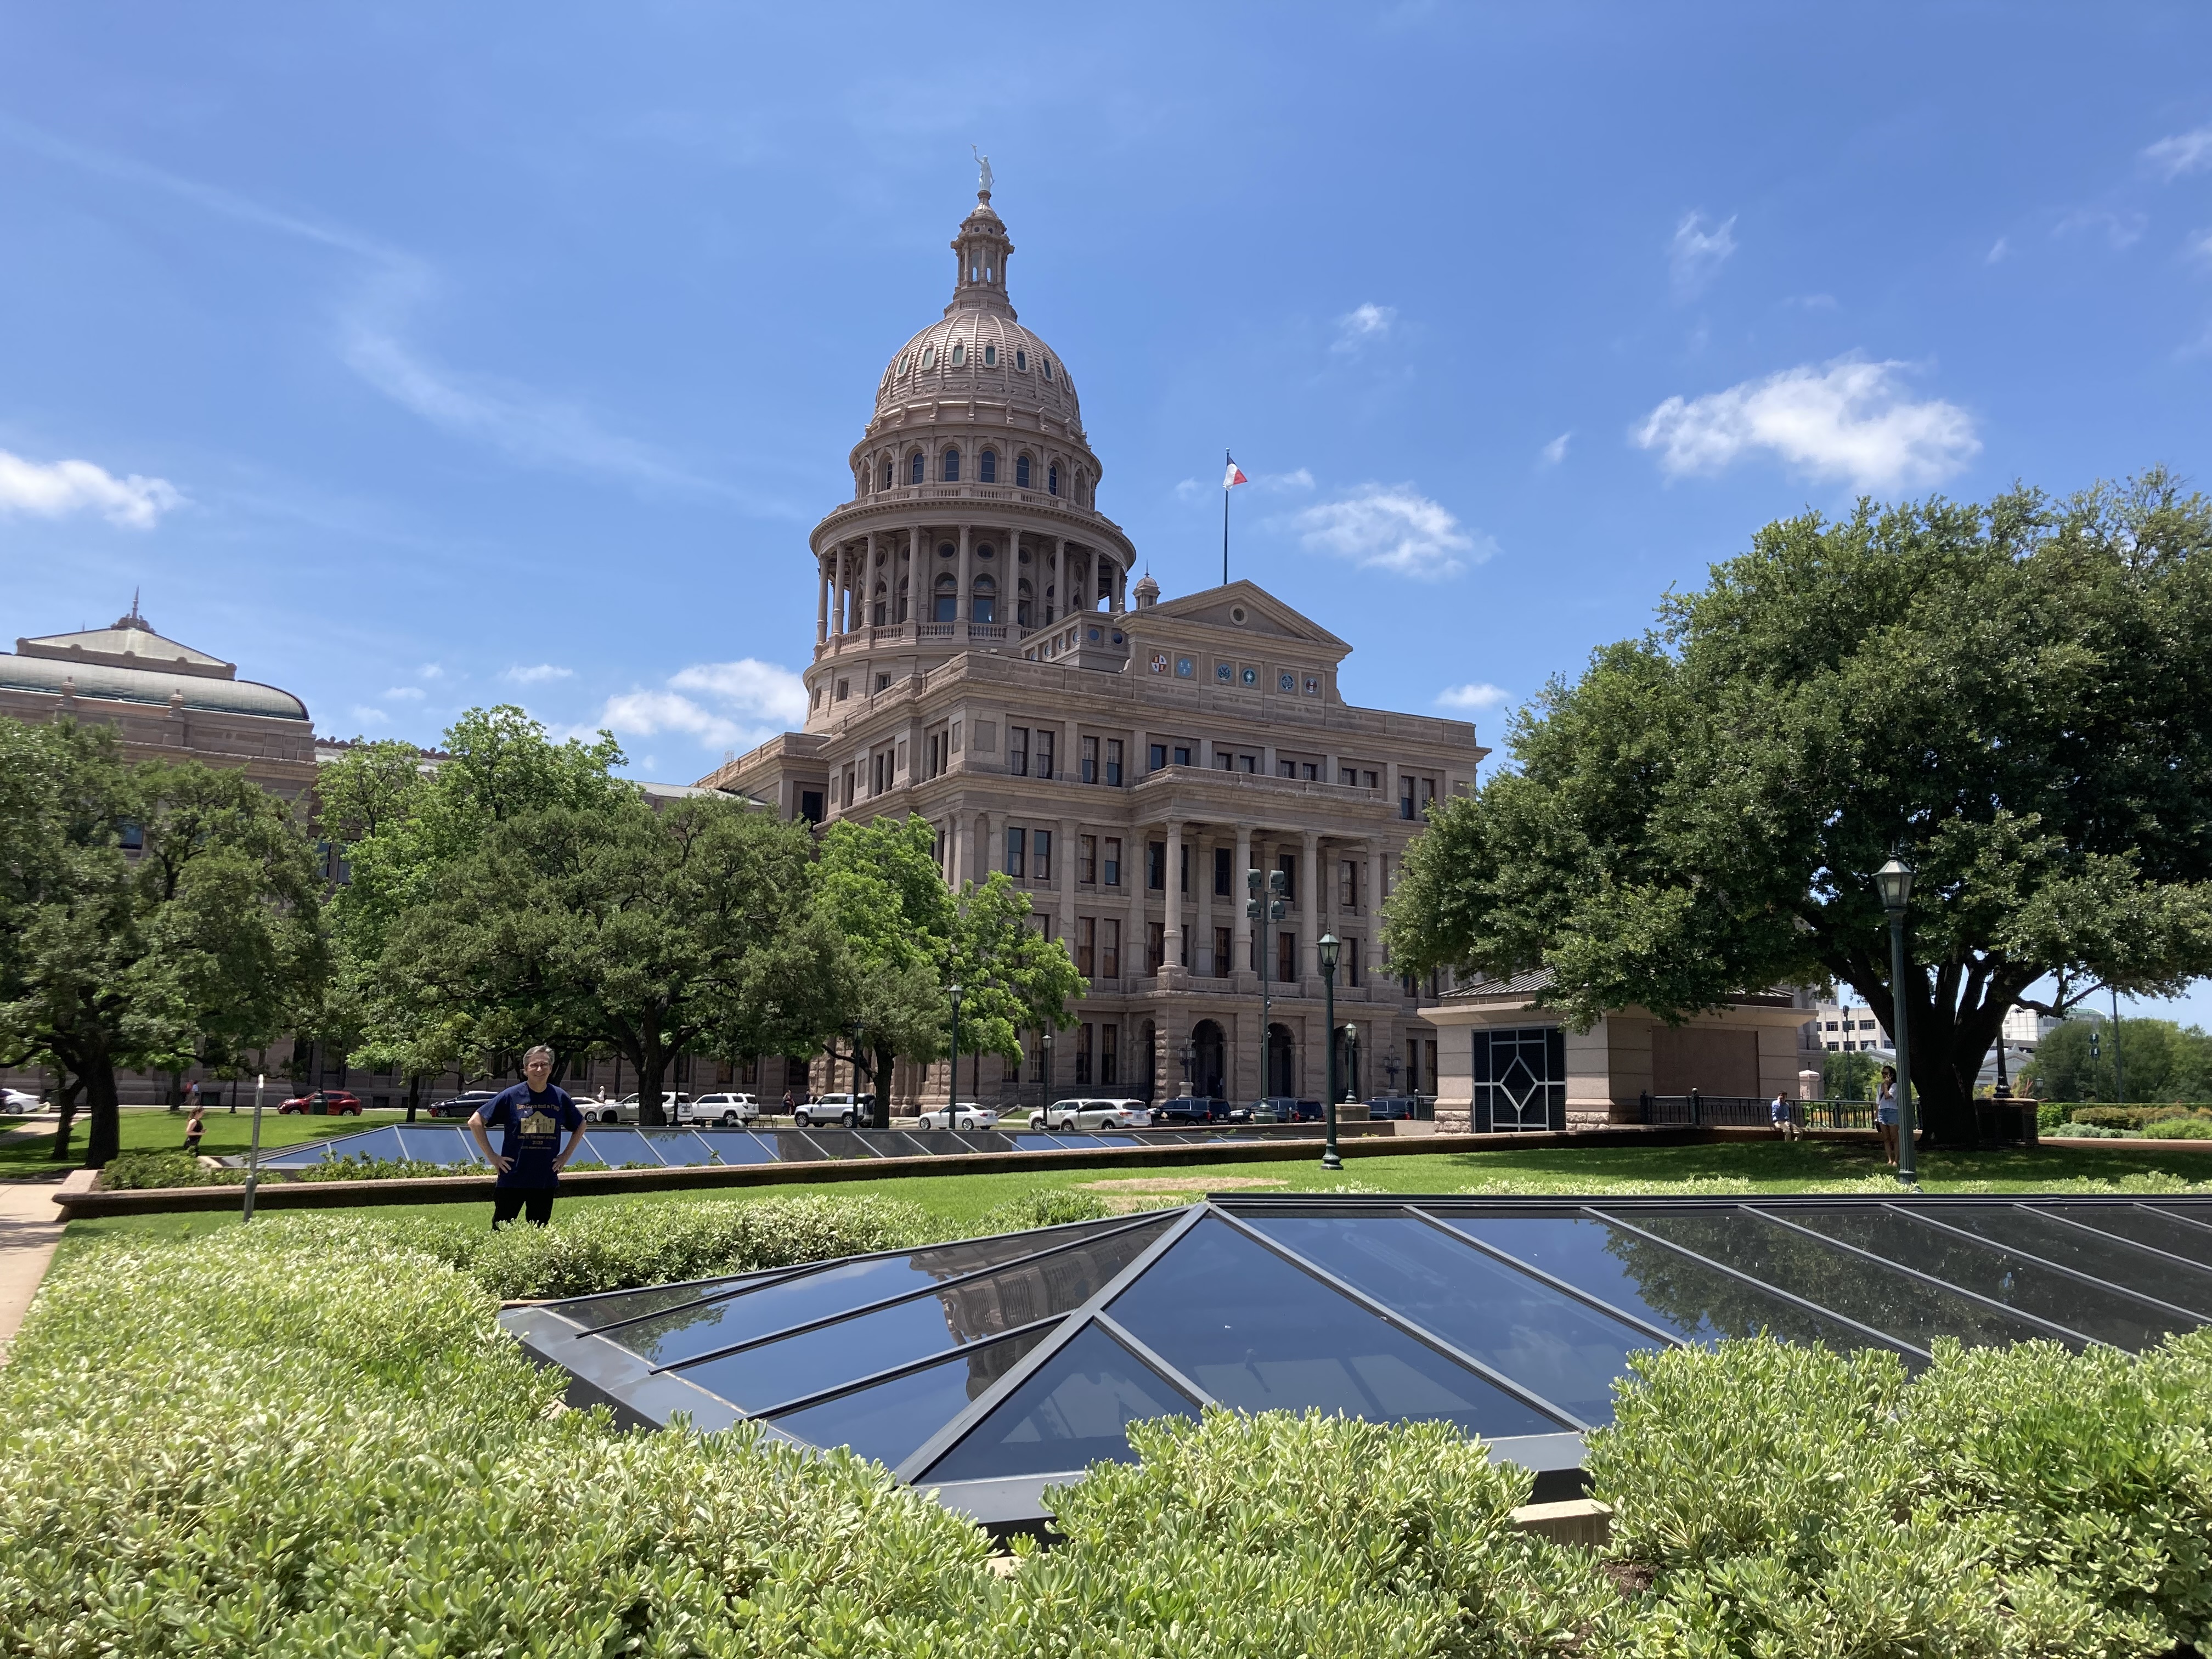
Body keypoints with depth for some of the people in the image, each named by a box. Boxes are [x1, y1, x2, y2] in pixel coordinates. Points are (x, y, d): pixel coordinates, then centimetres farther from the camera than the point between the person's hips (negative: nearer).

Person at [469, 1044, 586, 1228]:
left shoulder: (560, 1098, 3)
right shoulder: (511, 1096, -5)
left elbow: (580, 1126, 19)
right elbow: (475, 1121, -3)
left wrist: (566, 1155, 9)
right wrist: (492, 1156, -6)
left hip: (546, 1180, 3)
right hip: (512, 1178, -2)